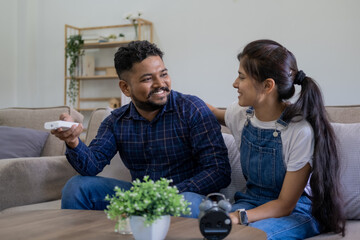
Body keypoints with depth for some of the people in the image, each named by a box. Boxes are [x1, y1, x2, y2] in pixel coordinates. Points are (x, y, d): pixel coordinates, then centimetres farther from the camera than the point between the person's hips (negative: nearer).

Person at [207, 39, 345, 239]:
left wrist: (239, 217, -33)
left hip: (296, 210, -4)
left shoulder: (300, 131, -24)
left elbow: (285, 204, -18)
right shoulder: (240, 114, -5)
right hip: (252, 200, 5)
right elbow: (215, 113, 23)